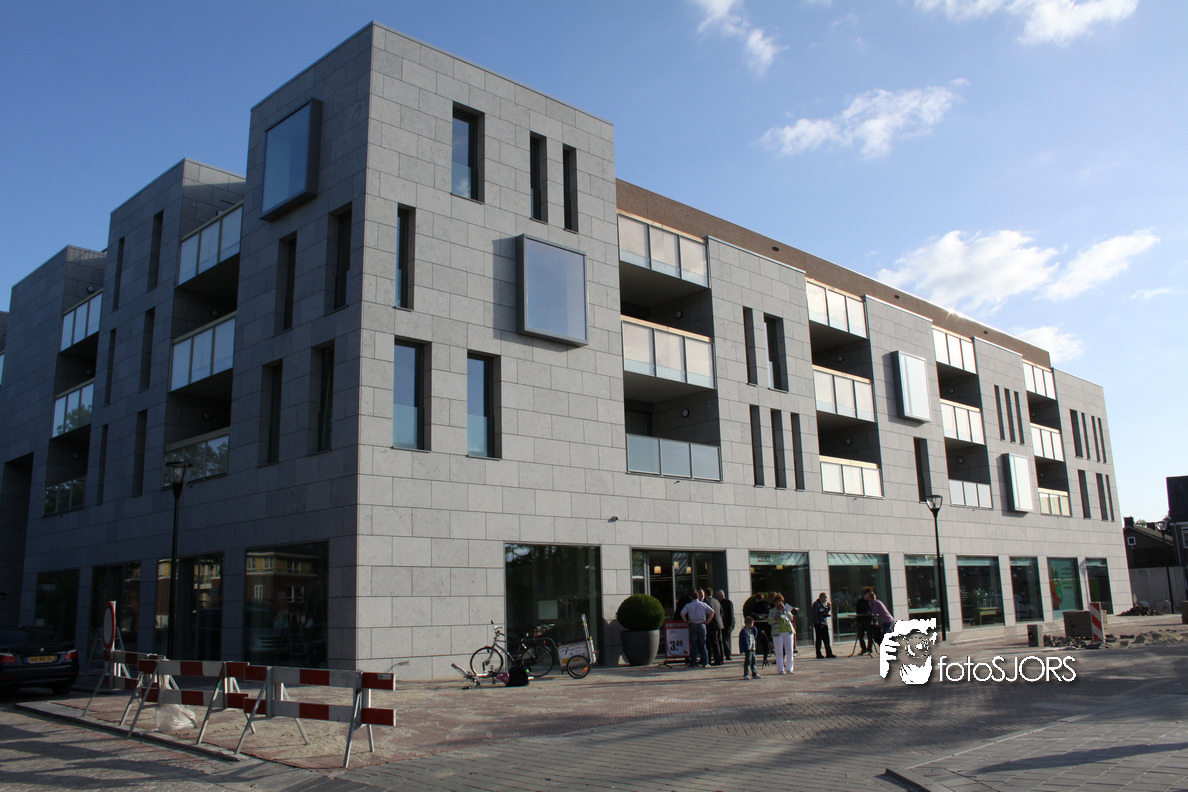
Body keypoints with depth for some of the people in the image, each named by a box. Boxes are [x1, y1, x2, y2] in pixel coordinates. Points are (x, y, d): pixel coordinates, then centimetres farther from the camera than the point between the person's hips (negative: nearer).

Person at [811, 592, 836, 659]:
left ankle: (829, 653, 12)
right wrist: (817, 623, -19)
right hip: (819, 624, -8)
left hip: (825, 624, 8)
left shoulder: (824, 604, 16)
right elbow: (815, 614, -14)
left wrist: (828, 606, 6)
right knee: (819, 639, -3)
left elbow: (827, 612, 21)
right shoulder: (816, 604, -9)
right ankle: (818, 654, 2)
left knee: (826, 639, 8)